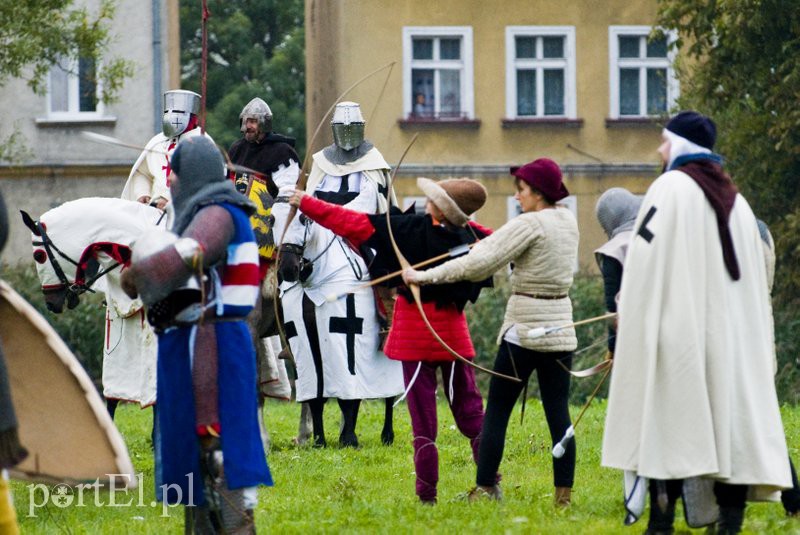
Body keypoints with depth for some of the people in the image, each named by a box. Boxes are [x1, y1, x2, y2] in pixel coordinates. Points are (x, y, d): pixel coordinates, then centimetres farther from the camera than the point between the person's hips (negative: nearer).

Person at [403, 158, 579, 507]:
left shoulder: (529, 224, -15)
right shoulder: (567, 221, 8)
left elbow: (480, 263, -20)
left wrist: (425, 276, -18)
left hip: (524, 328, -6)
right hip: (560, 329, 7)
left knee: (497, 411, 2)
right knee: (558, 413, 4)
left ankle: (485, 488, 3)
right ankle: (564, 494, 2)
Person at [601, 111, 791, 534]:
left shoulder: (670, 187, -5)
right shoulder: (734, 198, 13)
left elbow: (646, 262, -11)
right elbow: (754, 280, 14)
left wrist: (629, 312, -4)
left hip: (678, 326, -5)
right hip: (730, 333, 5)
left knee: (668, 417, -3)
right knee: (729, 413, 3)